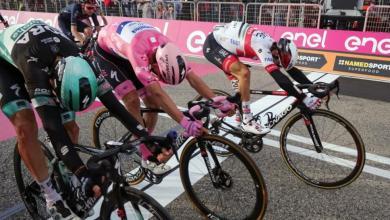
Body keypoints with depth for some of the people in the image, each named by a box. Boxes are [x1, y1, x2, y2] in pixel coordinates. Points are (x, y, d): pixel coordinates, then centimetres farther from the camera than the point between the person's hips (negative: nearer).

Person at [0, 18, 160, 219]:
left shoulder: (77, 60, -31)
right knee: (26, 126, -26)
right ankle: (52, 198, -11)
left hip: (46, 64, 4)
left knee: (71, 128, -7)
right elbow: (51, 124, -50)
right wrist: (83, 174, -56)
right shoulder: (32, 63, -46)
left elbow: (110, 99, -28)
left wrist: (145, 135, -31)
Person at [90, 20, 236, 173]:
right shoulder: (138, 50, -44)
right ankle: (147, 157, -9)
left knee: (152, 102, -4)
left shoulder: (167, 48, -26)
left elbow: (193, 77, -24)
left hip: (125, 55, 6)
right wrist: (185, 122, -54)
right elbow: (158, 93, -49)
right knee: (132, 99, -21)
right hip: (106, 52, -6)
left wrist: (219, 101, -31)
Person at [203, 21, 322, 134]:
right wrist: (303, 98, -38)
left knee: (240, 77, 10)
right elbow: (279, 77, -38)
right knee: (244, 73, -23)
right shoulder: (262, 47, -29)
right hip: (212, 45, -10)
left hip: (222, 45, 10)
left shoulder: (273, 46, -1)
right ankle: (247, 121, -14)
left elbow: (292, 71, 3)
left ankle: (239, 115, 23)